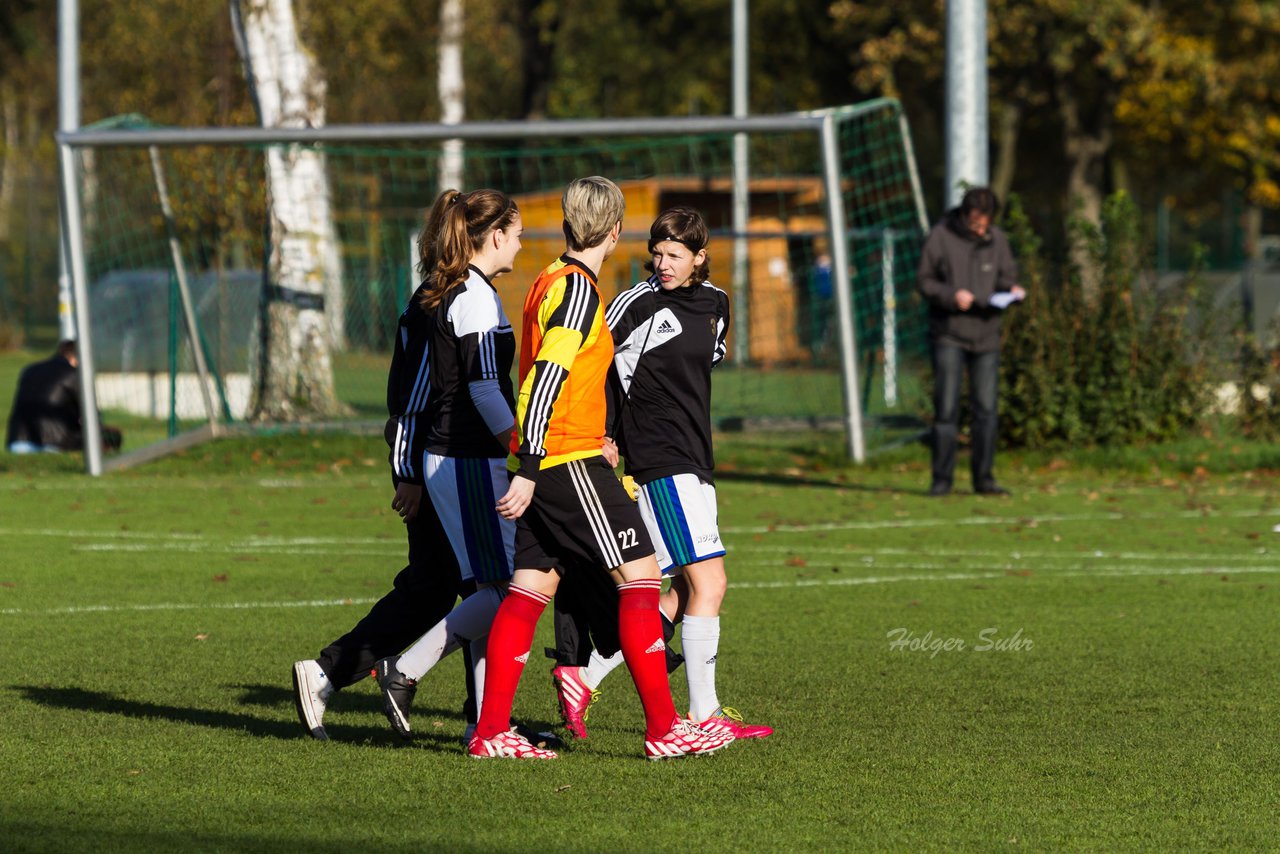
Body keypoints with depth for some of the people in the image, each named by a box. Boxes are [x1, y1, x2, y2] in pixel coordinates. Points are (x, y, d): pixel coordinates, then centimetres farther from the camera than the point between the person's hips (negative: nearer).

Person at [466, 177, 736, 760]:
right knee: (640, 575, -5)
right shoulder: (577, 290, -13)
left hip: (543, 467, 9)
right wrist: (528, 470, -26)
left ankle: (490, 732, 5)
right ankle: (664, 728, -6)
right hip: (570, 463, -9)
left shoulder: (551, 281, 16)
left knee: (531, 587, 8)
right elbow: (546, 379, -22)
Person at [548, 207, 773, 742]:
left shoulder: (715, 304, 11)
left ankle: (583, 678, 13)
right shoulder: (640, 304, -11)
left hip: (693, 463, 8)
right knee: (708, 582, -12)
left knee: (683, 593, 8)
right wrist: (603, 437, -11)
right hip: (659, 462, -8)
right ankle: (704, 715, -7)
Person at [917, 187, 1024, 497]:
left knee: (986, 409, 3)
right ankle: (942, 479, 2)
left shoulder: (997, 240, 6)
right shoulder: (941, 237, -5)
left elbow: (1007, 276, 14)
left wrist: (1013, 290, -9)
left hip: (986, 335, 3)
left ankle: (983, 477, 10)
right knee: (946, 409, -4)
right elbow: (924, 282, -3)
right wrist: (951, 295, -20)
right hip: (949, 335, -3)